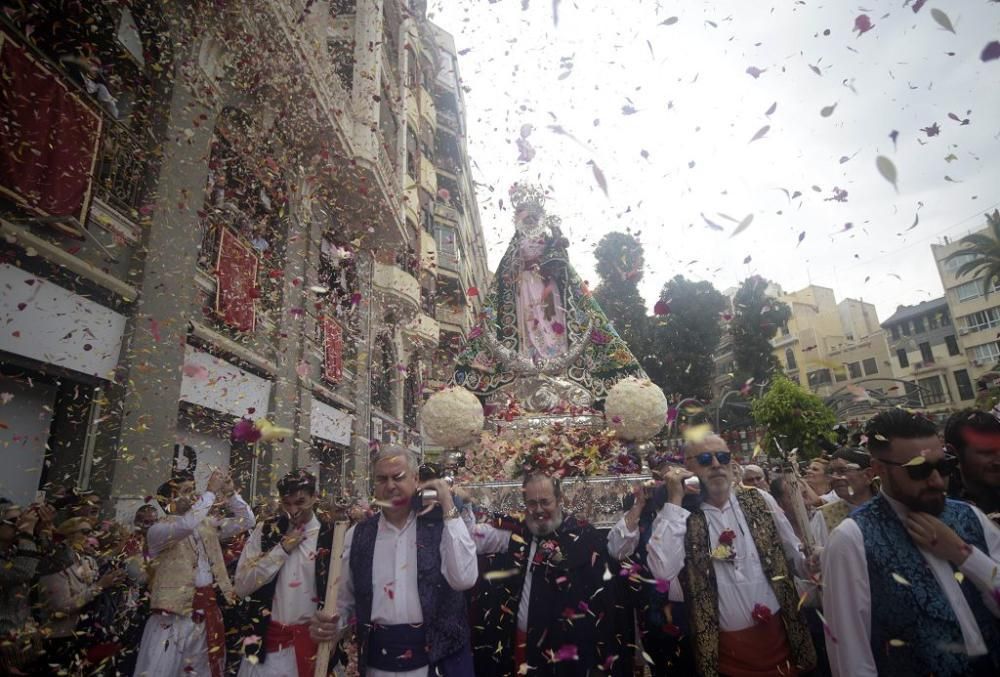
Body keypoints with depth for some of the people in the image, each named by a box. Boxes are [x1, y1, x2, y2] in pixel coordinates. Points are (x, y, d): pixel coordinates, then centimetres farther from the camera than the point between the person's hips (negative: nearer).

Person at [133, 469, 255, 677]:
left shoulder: (206, 525, 9)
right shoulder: (157, 530, -7)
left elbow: (246, 521, 6)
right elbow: (186, 525, -29)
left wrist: (230, 493, -5)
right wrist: (211, 492, -25)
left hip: (208, 609, 5)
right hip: (175, 613, -5)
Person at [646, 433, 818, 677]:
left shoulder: (759, 500, 0)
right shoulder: (679, 517, -10)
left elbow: (794, 551, 10)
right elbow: (663, 570, -25)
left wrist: (810, 566, -11)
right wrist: (674, 501, -24)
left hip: (778, 633, 3)